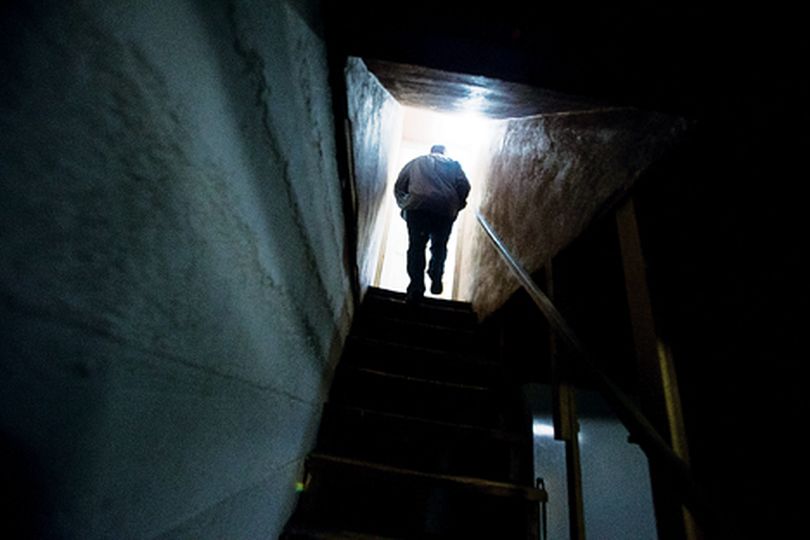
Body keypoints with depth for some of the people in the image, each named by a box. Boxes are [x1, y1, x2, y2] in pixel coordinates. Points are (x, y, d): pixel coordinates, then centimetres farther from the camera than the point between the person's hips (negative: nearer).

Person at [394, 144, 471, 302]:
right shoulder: (453, 164, 25)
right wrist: (457, 206, 18)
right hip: (445, 209, 1)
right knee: (439, 247, 17)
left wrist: (404, 205, 24)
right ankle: (436, 282, 19)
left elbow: (399, 186, 17)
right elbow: (464, 185, 8)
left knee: (416, 247, 3)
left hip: (418, 206, 0)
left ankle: (416, 287, -2)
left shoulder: (416, 162, 27)